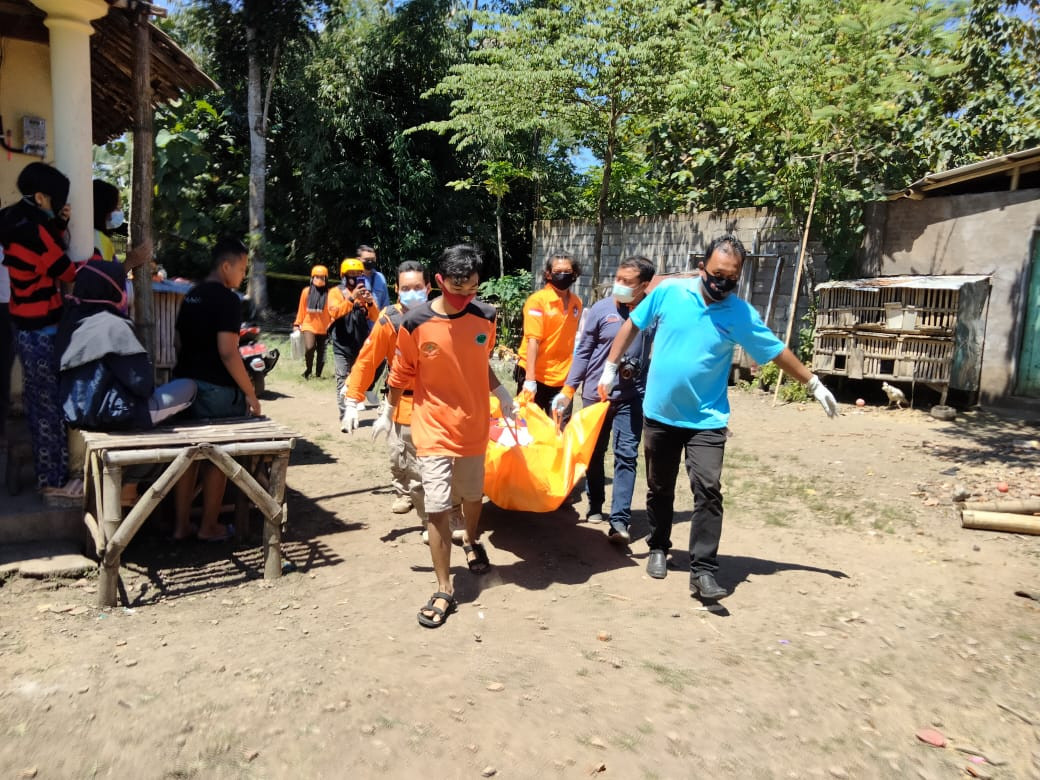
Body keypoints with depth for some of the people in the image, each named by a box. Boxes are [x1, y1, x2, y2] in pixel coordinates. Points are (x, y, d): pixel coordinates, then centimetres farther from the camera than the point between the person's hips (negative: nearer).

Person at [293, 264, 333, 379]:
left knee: (321, 352, 8)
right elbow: (302, 309, 9)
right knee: (309, 348, -19)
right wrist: (297, 323, 11)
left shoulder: (329, 293, -4)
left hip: (323, 328, 0)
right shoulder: (306, 291, 2)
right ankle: (308, 369, 6)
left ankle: (318, 374, 24)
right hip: (309, 326, 0)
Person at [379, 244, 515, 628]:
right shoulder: (416, 323, -15)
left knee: (472, 495, 21)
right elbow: (401, 374, -1)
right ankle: (444, 590, 10)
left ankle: (472, 540, 53)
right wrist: (388, 414, 9)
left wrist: (503, 395, 13)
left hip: (474, 426, 3)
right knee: (438, 509, -4)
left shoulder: (485, 317, -5)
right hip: (434, 430, -3)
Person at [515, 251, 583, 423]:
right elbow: (532, 340, -16)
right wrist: (530, 380, -21)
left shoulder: (576, 303, 5)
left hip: (562, 378, 4)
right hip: (535, 375, -4)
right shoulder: (537, 300, -11)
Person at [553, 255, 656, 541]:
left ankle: (619, 520, 0)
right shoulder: (600, 310, -7)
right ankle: (595, 506, 31)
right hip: (596, 393, 1)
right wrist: (567, 390, -4)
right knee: (594, 453, 13)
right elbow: (583, 352, -2)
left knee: (627, 456, -3)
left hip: (632, 396, 0)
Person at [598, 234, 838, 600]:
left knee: (708, 491, -11)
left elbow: (778, 351, 4)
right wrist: (610, 368, 4)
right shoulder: (668, 293, -7)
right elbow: (632, 326, 4)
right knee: (659, 489, 14)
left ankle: (703, 571, -3)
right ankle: (658, 549, 34)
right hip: (659, 415, 1)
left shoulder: (741, 314, -7)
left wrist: (814, 385, 10)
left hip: (706, 420, -1)